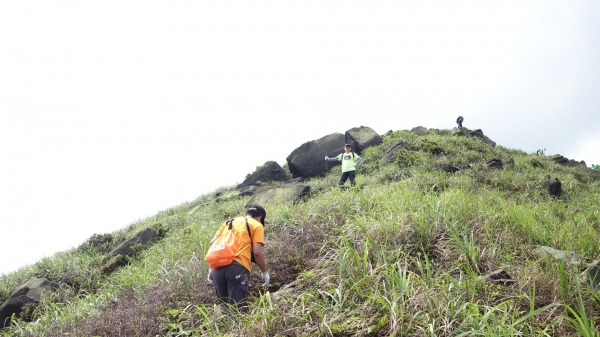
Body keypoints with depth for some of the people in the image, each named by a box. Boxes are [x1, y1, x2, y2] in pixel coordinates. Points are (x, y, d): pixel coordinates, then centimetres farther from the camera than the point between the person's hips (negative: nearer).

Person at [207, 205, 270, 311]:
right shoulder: (257, 225, 12)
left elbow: (213, 243, 19)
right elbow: (257, 252, 0)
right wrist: (265, 272, 12)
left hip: (218, 267, 5)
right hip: (237, 267, -5)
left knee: (223, 306, 14)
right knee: (237, 309, -9)